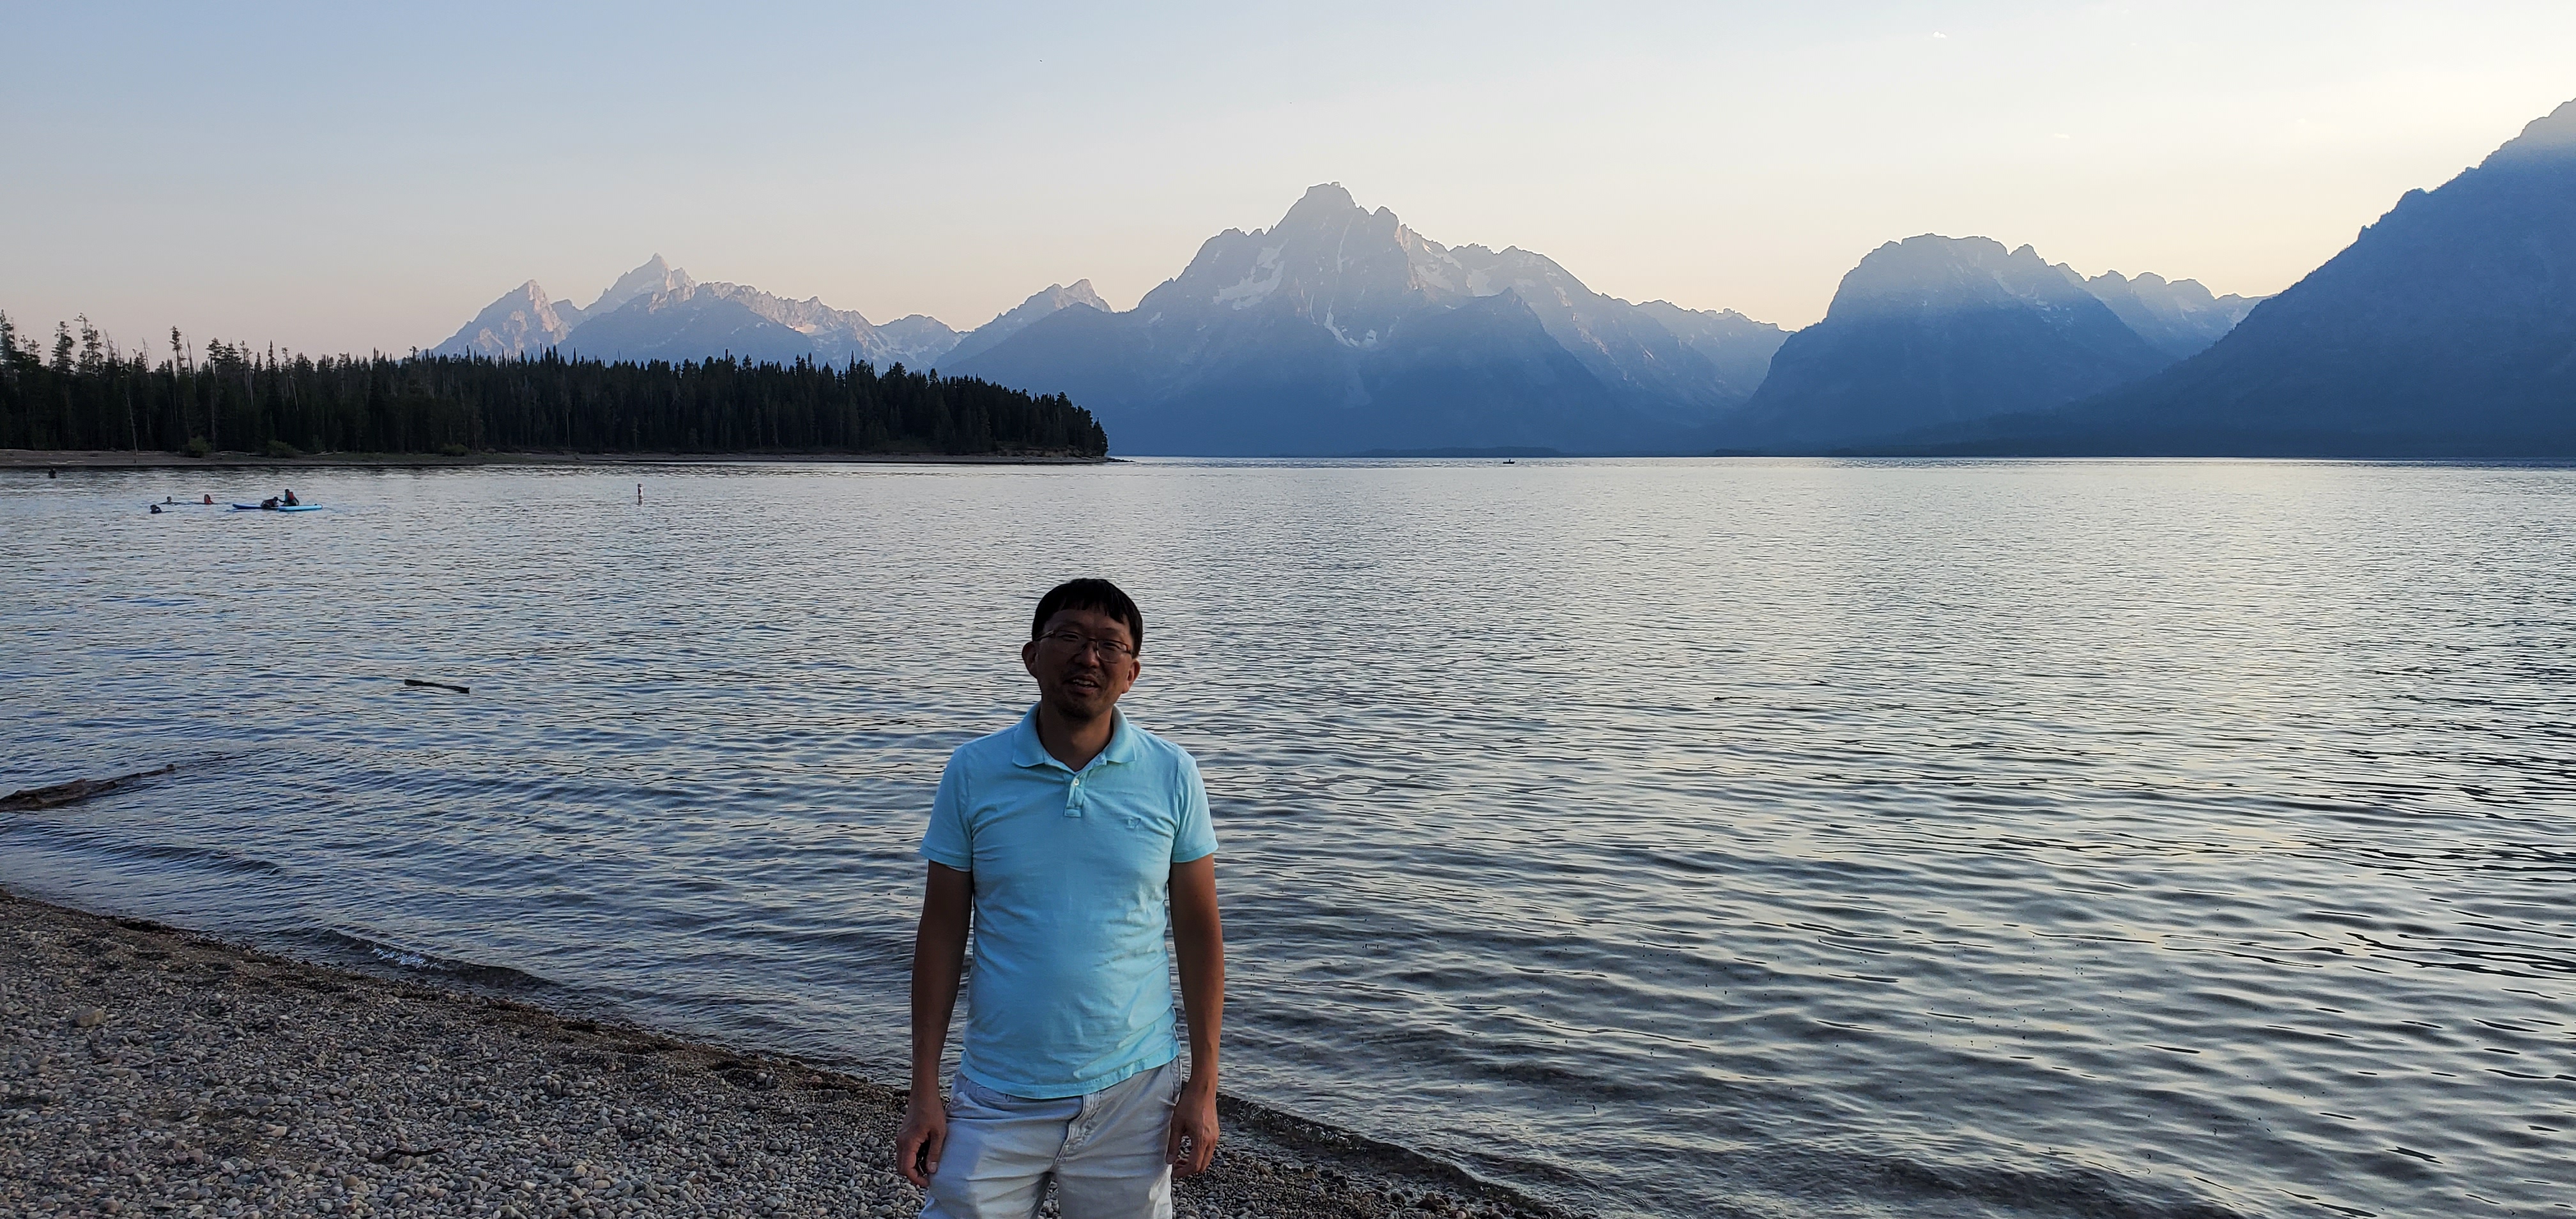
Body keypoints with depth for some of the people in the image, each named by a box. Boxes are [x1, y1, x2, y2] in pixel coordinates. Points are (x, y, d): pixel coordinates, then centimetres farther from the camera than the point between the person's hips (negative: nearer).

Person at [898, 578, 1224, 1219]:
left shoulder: (1172, 775, -3)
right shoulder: (973, 771, -3)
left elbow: (1199, 933, 1)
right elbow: (942, 932, 1)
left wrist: (1204, 1085, -2)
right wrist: (923, 1090, 0)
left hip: (1132, 1092, 0)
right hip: (998, 1095, 0)